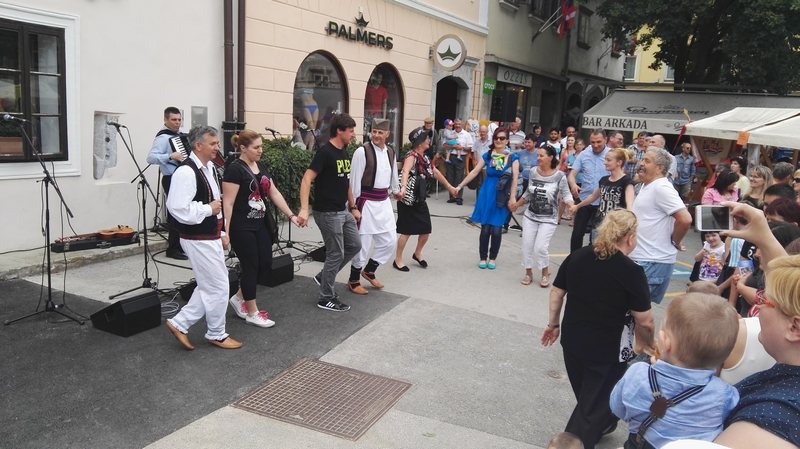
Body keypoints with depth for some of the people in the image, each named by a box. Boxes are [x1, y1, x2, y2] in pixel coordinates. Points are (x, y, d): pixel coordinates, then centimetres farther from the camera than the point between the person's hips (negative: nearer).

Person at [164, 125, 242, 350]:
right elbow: (178, 209, -28)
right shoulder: (186, 172, -20)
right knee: (218, 287, 2)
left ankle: (179, 323, 27)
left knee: (208, 287, 17)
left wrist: (221, 233, 17)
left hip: (210, 237, 10)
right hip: (199, 240, -10)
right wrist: (209, 209, -17)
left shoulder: (209, 168, 11)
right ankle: (217, 334, 21)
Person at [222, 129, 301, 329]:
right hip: (242, 228, -8)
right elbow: (227, 203, -17)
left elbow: (274, 193, 12)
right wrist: (225, 231, -20)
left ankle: (238, 298, 28)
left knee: (265, 263, 9)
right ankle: (252, 313, 15)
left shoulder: (261, 167, 10)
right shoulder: (235, 169, -14)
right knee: (250, 267, 0)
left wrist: (291, 215, 6)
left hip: (260, 225, 8)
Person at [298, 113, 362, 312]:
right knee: (336, 254, -1)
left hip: (343, 212, 9)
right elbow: (307, 179, -24)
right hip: (328, 213, -9)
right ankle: (326, 299, 13)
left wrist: (353, 207, 20)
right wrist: (304, 209, -33)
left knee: (355, 246, 14)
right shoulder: (325, 152, -17)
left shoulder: (344, 154, 10)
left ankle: (323, 276, 28)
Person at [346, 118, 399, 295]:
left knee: (390, 241, 10)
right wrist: (354, 204, -10)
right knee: (363, 243, 1)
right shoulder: (362, 151, -13)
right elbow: (355, 180, -11)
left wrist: (395, 191, 33)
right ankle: (353, 281, 18)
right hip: (367, 202, -7)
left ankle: (369, 270, 31)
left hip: (384, 202, 7)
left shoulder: (391, 152, 7)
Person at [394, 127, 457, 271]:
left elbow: (435, 172, 23)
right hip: (408, 200, -8)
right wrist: (403, 188, -55)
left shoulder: (424, 157, 10)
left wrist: (449, 186, 31)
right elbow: (405, 172, -37)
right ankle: (398, 260, 12)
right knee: (406, 231, -3)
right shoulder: (412, 156, -17)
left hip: (420, 200, 8)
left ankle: (417, 254, 34)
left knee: (426, 230, 11)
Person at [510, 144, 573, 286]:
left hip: (548, 219, -4)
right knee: (526, 245, 5)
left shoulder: (559, 176, -12)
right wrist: (517, 204, 19)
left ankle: (545, 273, 15)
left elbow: (566, 194, -8)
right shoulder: (533, 171, 1)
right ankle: (528, 273, 23)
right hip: (530, 216, 5)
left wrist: (571, 205, -28)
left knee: (540, 247, -11)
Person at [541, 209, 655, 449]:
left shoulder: (576, 256, -3)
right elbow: (645, 321, -14)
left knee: (587, 395, 27)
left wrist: (553, 325, 18)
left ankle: (602, 425, 51)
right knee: (593, 404, 10)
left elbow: (556, 293, 5)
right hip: (607, 349, -6)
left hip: (572, 341, 6)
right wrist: (646, 343, 5)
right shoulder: (631, 271, -18)